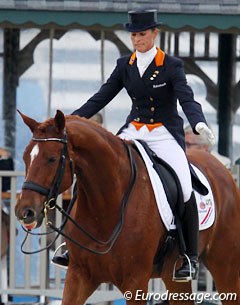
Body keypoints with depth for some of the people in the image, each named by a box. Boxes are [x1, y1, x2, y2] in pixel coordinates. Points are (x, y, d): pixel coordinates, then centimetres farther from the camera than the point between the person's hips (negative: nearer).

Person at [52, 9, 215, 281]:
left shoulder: (172, 66, -6)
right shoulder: (125, 65, 7)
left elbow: (187, 100, -16)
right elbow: (101, 98, 8)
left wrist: (198, 123, -37)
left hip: (165, 134, -4)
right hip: (133, 131, 4)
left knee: (184, 188, -22)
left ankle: (191, 257, -10)